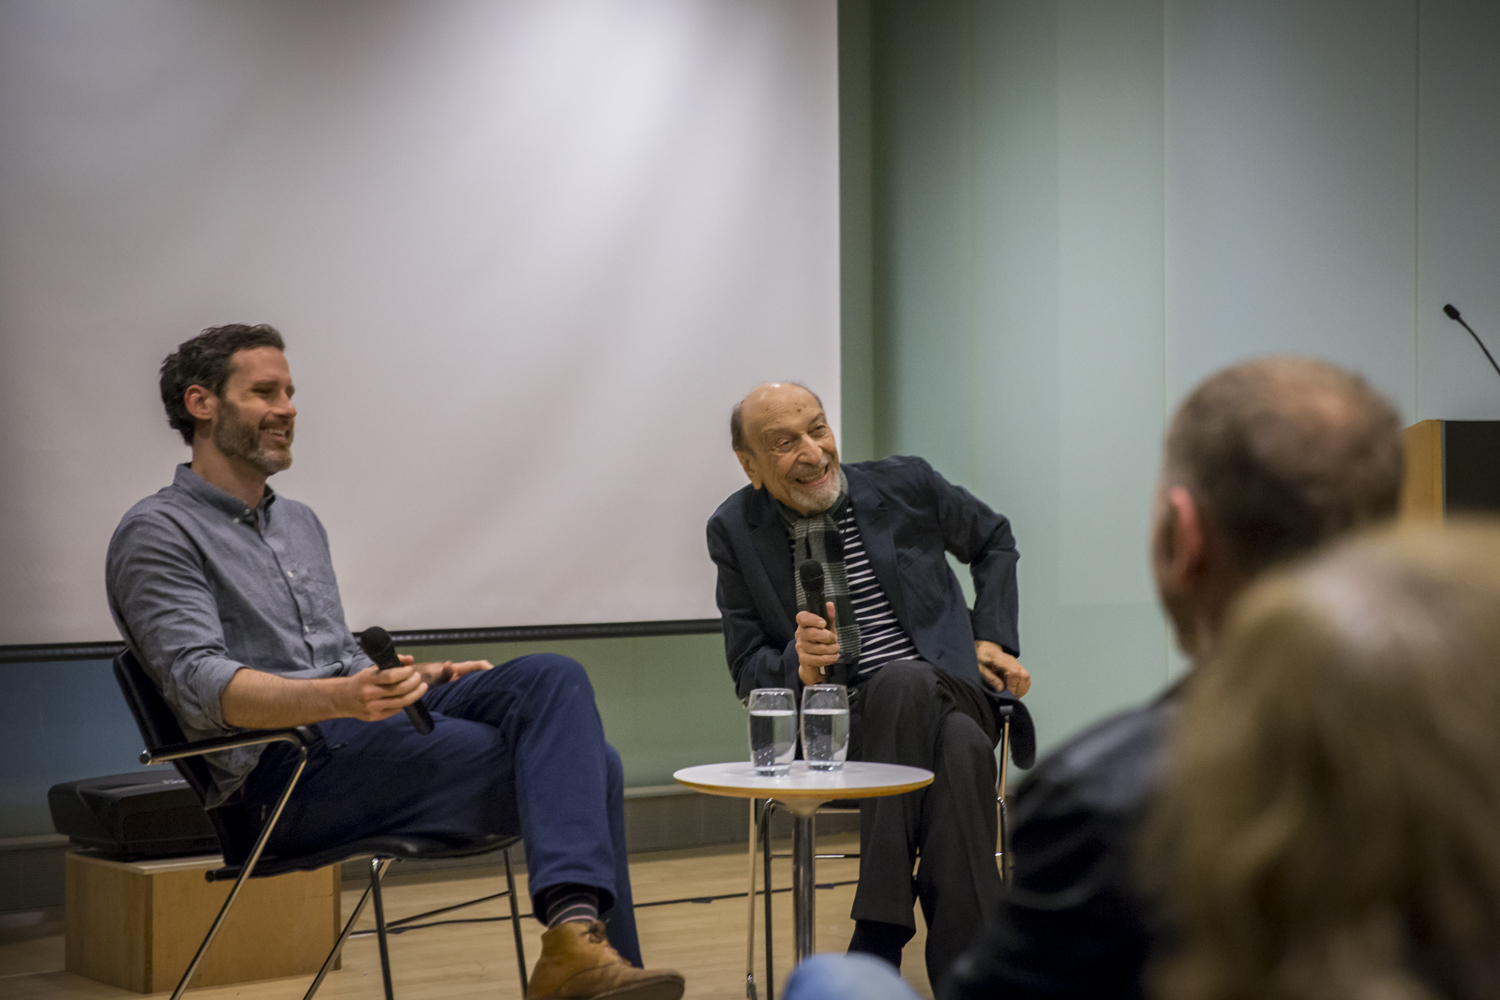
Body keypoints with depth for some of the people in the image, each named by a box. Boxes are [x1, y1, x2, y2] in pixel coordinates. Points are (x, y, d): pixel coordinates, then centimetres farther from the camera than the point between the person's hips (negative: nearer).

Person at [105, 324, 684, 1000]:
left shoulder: (301, 525, 25)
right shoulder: (158, 533, -3)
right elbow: (199, 685, -17)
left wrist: (423, 678, 9)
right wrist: (337, 698, -33)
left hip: (360, 734, 8)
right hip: (283, 777, -8)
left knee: (553, 678, -20)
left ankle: (575, 931, -33)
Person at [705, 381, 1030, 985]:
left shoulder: (906, 484, 4)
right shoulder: (735, 531, 4)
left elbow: (994, 542, 23)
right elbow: (748, 670, 7)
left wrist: (994, 639, 11)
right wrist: (799, 665, -16)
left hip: (946, 696, 1)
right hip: (838, 727, -1)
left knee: (902, 680, -38)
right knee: (959, 749, -36)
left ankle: (878, 937, -35)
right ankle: (968, 973, -33)